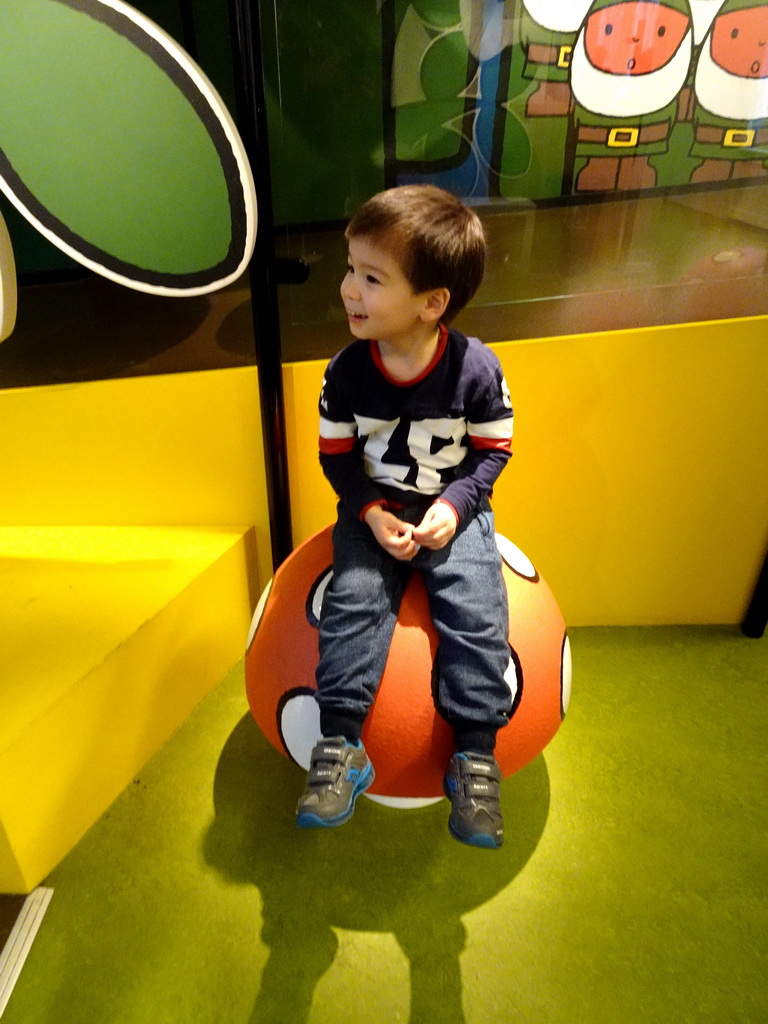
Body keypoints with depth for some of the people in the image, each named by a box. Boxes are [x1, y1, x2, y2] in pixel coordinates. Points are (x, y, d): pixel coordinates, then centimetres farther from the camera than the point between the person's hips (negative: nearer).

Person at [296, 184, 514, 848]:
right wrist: (372, 512, -15)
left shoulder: (476, 368, -12)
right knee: (352, 601, -19)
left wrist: (453, 506, -17)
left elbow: (493, 450, -2)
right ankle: (341, 746, -8)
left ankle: (476, 754, -3)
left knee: (478, 612, -18)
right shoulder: (347, 371, -7)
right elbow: (337, 455, 0)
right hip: (373, 512, 1)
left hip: (453, 512, -1)